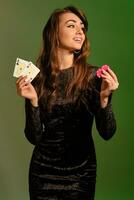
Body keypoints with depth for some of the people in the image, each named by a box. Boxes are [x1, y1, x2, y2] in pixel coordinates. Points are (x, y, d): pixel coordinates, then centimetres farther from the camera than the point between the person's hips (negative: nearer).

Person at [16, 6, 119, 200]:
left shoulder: (93, 75, -8)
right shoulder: (36, 78, -7)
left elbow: (107, 133, -11)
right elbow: (34, 137, -7)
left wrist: (104, 98, -26)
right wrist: (33, 101, -21)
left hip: (82, 170, 0)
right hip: (44, 171, 0)